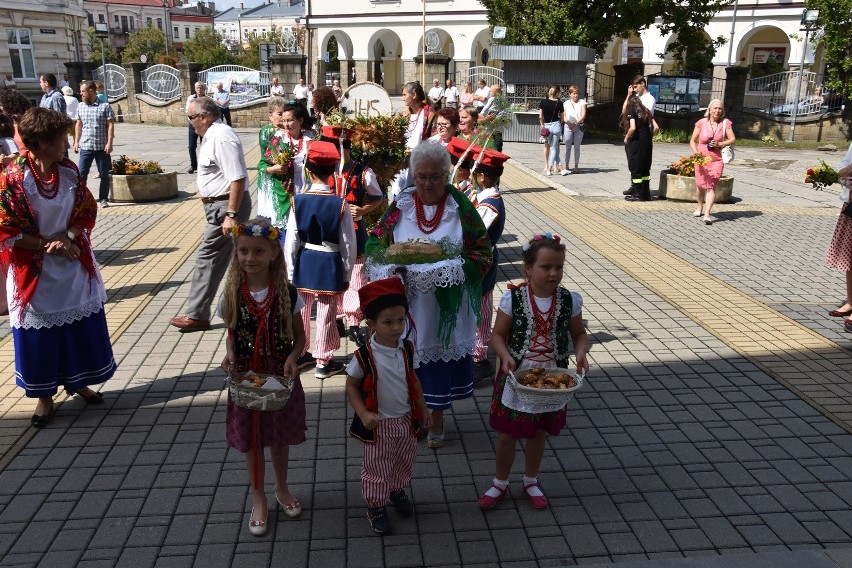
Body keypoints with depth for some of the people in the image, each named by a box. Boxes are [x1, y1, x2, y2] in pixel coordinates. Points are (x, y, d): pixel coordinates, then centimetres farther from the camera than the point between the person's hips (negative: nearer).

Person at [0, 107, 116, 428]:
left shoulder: (69, 171, -3)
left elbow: (87, 212, 2)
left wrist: (67, 236, -15)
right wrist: (49, 244, -17)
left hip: (74, 266, 4)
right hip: (35, 272, -4)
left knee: (81, 328, 13)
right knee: (39, 335, 8)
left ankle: (78, 381, 34)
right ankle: (44, 396, 26)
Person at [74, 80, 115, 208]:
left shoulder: (105, 106, -4)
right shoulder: (80, 107, 10)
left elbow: (110, 125, -6)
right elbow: (78, 125, 15)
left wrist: (109, 143, -13)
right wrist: (76, 141, 10)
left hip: (102, 147, -3)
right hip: (85, 146, 3)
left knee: (104, 174, 5)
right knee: (82, 173, 1)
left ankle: (104, 199, 14)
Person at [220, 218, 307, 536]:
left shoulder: (286, 293, -12)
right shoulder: (232, 294, -9)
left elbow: (299, 335, -2)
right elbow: (231, 334, 4)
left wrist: (293, 357, -21)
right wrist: (230, 354, -16)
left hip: (280, 375, 0)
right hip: (245, 377, 1)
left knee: (280, 437, 18)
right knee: (251, 440, 14)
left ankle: (282, 488, 44)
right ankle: (258, 499, 36)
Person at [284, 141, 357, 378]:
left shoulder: (298, 201, -9)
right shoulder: (340, 204, -13)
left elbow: (291, 240, -6)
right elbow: (348, 243, -8)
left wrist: (290, 273, 4)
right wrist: (346, 274, 3)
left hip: (304, 262, 2)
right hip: (330, 263, -2)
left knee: (301, 310, 19)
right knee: (326, 314, 8)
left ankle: (299, 353, 34)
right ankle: (324, 362, 17)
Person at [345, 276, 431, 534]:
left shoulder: (407, 349, -8)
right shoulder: (364, 356, -21)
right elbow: (351, 386, -11)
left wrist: (422, 408, 9)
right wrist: (363, 414, -19)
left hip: (407, 419, 5)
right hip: (378, 424, -5)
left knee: (404, 460, 23)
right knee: (377, 467, 11)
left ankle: (398, 491, 51)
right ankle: (375, 506, 33)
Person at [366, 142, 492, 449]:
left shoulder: (461, 208, -5)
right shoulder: (401, 205, 1)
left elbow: (482, 253, -4)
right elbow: (375, 242, 4)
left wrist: (455, 266, -22)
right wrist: (392, 262, -16)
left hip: (447, 303, -1)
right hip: (407, 300, 1)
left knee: (441, 351, 10)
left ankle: (437, 419, 31)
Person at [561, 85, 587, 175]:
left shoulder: (582, 102, 6)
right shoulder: (566, 103, 10)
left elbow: (583, 115, -3)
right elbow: (563, 116, 5)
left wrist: (576, 123, -17)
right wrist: (568, 122, -15)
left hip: (579, 126, 0)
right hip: (568, 126, 0)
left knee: (577, 147, 4)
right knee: (567, 147, -1)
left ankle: (576, 166, 10)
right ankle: (566, 167, 2)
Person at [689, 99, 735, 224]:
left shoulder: (725, 123, 1)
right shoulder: (701, 123, -2)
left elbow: (733, 140, 0)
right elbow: (693, 141, 3)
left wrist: (720, 144, -16)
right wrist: (696, 152, -15)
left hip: (717, 161, -1)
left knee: (711, 186, -12)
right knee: (700, 185, 10)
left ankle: (707, 214, -19)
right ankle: (700, 207, 37)